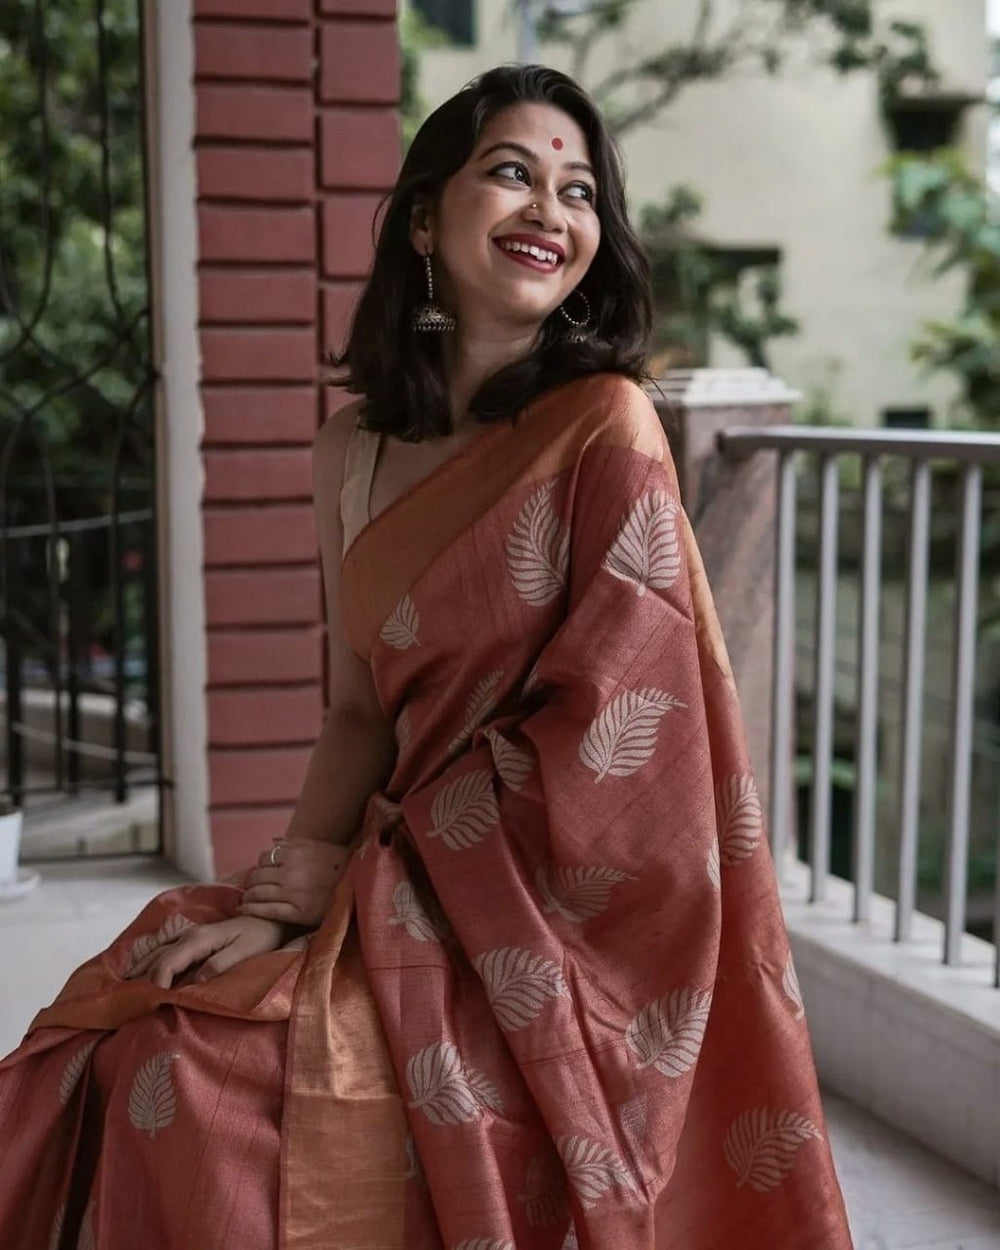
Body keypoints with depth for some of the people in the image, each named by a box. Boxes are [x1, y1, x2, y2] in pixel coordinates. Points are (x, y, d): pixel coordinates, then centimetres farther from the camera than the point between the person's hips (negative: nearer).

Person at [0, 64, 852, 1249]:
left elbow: (604, 732, -16)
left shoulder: (605, 427, -12)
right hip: (399, 888, 5)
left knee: (202, 1083, -19)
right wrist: (291, 881, -10)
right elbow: (362, 708, 8)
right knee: (111, 1043, -10)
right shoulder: (355, 449, 6)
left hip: (549, 922, -5)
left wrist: (337, 880, -13)